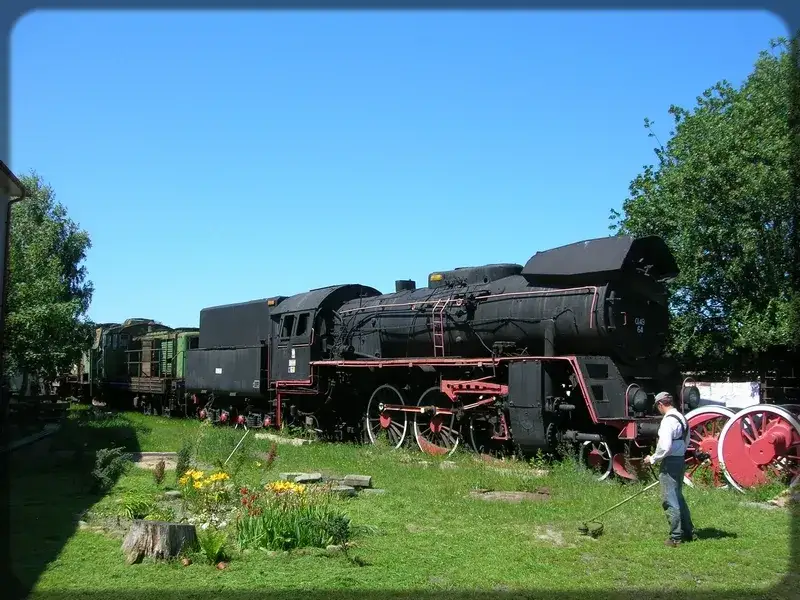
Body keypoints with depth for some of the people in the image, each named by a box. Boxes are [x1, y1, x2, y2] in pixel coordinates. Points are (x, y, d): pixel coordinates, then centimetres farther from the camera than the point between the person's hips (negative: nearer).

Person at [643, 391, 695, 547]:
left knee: (670, 500, -2)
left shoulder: (668, 420, -19)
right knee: (678, 497, 21)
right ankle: (688, 532, 28)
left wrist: (652, 459, -11)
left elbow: (664, 446, -24)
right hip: (681, 460, 10)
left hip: (670, 463, -10)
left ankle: (675, 537, 3)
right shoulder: (682, 418, 12)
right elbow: (686, 442, 20)